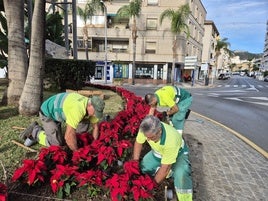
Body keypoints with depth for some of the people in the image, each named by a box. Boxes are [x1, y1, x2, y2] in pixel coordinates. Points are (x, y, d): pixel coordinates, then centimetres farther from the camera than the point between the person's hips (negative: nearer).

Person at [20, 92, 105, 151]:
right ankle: (35, 132, 9)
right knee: (57, 143, -13)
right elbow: (68, 136, -40)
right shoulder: (77, 109, -41)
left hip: (58, 111, 8)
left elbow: (95, 126, -3)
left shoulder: (92, 107, -15)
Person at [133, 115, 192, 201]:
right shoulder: (147, 129, -31)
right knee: (143, 167, -9)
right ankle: (172, 172, 9)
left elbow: (165, 167, -31)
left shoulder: (171, 140, -43)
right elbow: (138, 143, -9)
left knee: (181, 174, -31)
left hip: (178, 153, -5)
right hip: (158, 152, 6)